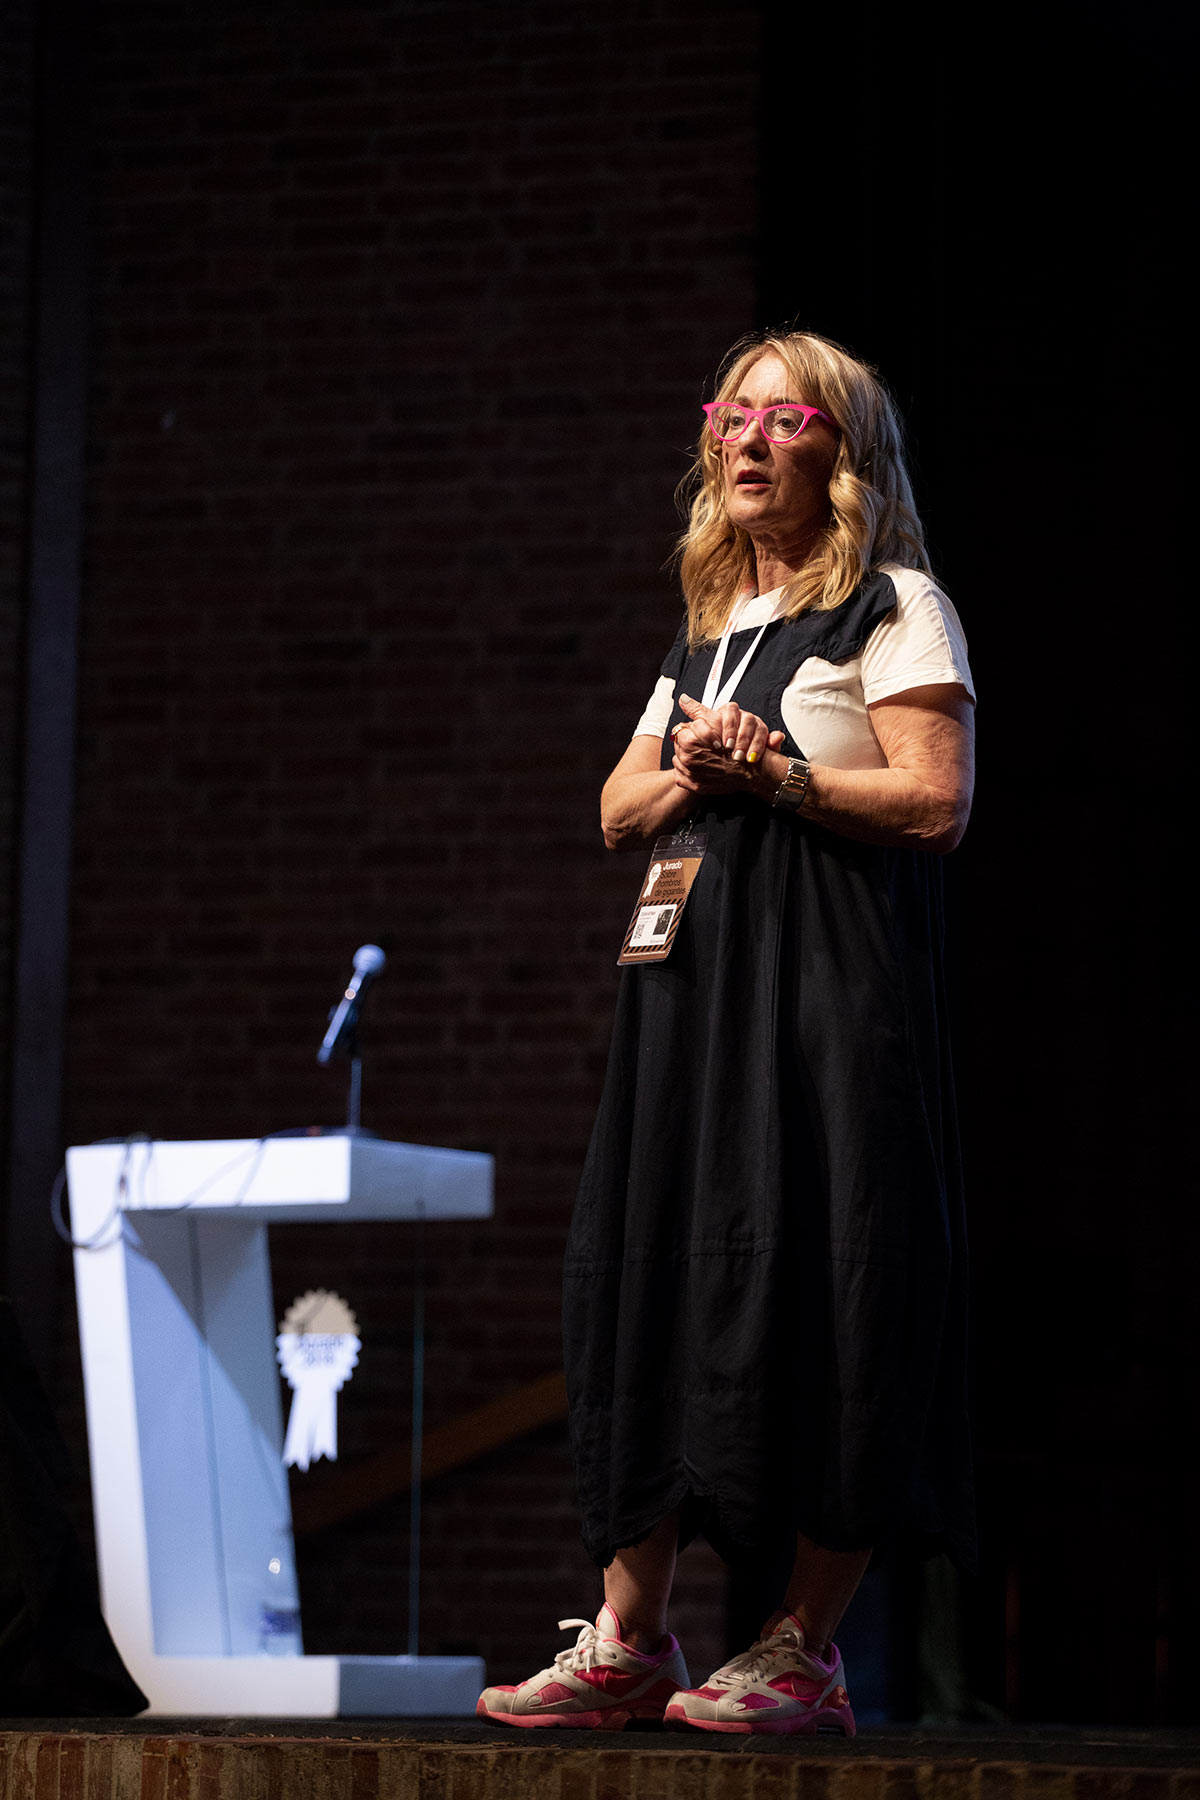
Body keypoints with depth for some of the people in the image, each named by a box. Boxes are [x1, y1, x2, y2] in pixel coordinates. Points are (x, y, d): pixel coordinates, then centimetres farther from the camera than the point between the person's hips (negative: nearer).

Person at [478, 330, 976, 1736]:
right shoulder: (708, 628, 23)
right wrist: (686, 774, -2)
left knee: (817, 1284, -9)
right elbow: (617, 812, 19)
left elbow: (936, 801, -9)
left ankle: (806, 1649, -5)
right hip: (690, 978, 7)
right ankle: (627, 1643, 5)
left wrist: (768, 775, -14)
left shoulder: (893, 607, 1)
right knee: (647, 1270, 2)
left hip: (833, 979, -7)